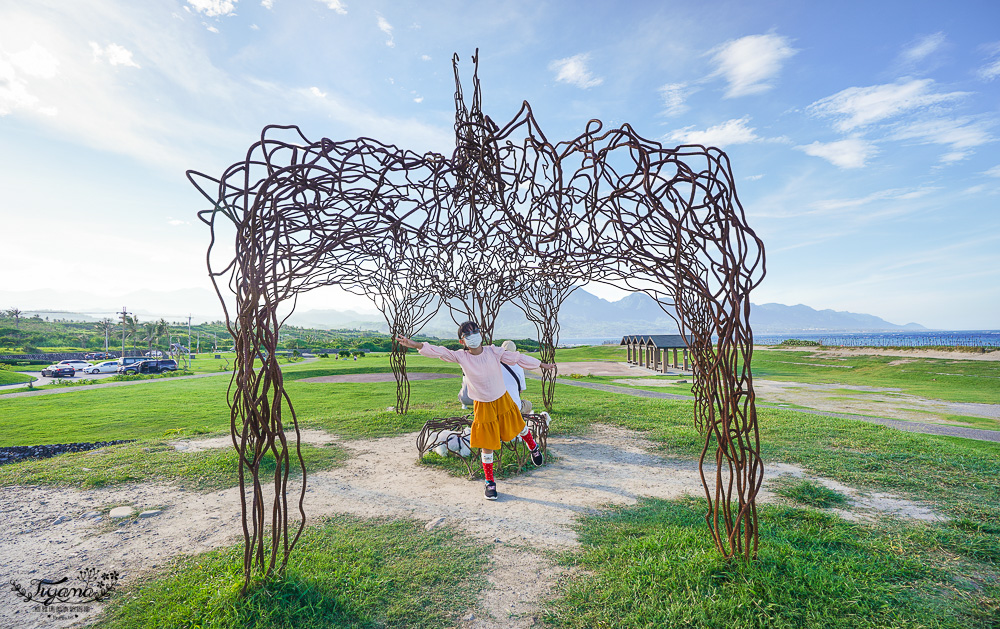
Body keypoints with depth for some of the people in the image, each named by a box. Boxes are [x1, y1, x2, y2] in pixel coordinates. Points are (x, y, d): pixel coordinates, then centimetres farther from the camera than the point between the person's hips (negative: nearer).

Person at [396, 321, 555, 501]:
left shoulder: (493, 351, -13)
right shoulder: (461, 357, -15)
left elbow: (517, 358, -5)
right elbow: (439, 352, -24)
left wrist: (542, 364, 4)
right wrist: (416, 345, -39)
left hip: (503, 400, 2)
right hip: (483, 406, -1)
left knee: (519, 427, 21)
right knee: (487, 445, 3)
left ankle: (533, 446, 55)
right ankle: (490, 482, 25)